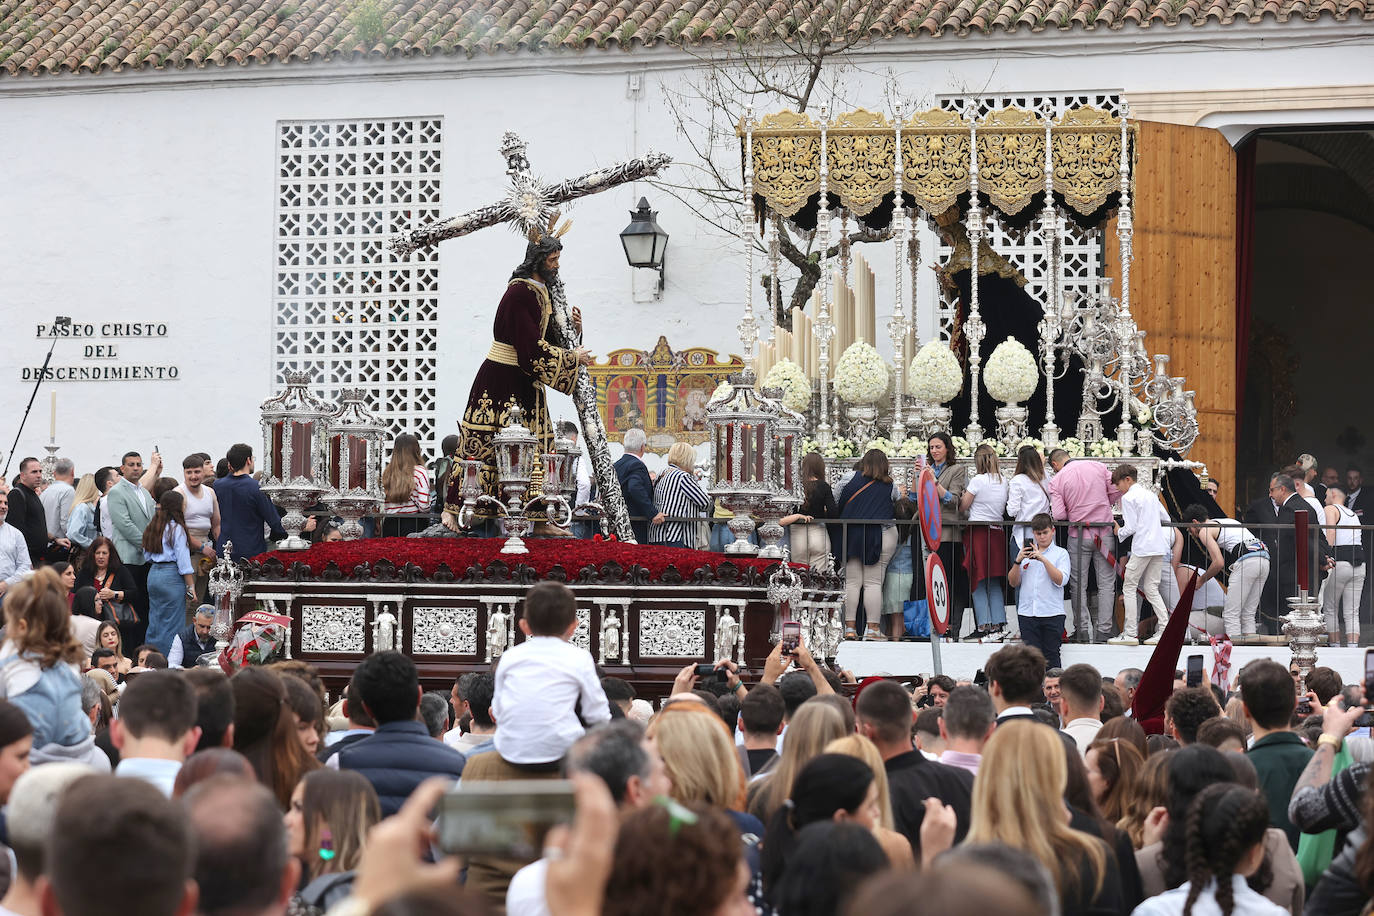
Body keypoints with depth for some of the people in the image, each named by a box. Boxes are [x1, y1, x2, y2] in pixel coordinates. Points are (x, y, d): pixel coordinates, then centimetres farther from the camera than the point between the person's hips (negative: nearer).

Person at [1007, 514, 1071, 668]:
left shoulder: (1061, 553, 4)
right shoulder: (1026, 553, 13)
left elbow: (1061, 580, -10)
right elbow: (1013, 582, 9)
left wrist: (1043, 559, -17)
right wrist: (1018, 561, -6)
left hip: (1052, 613, -2)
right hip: (1027, 613, 2)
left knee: (1051, 658, 0)